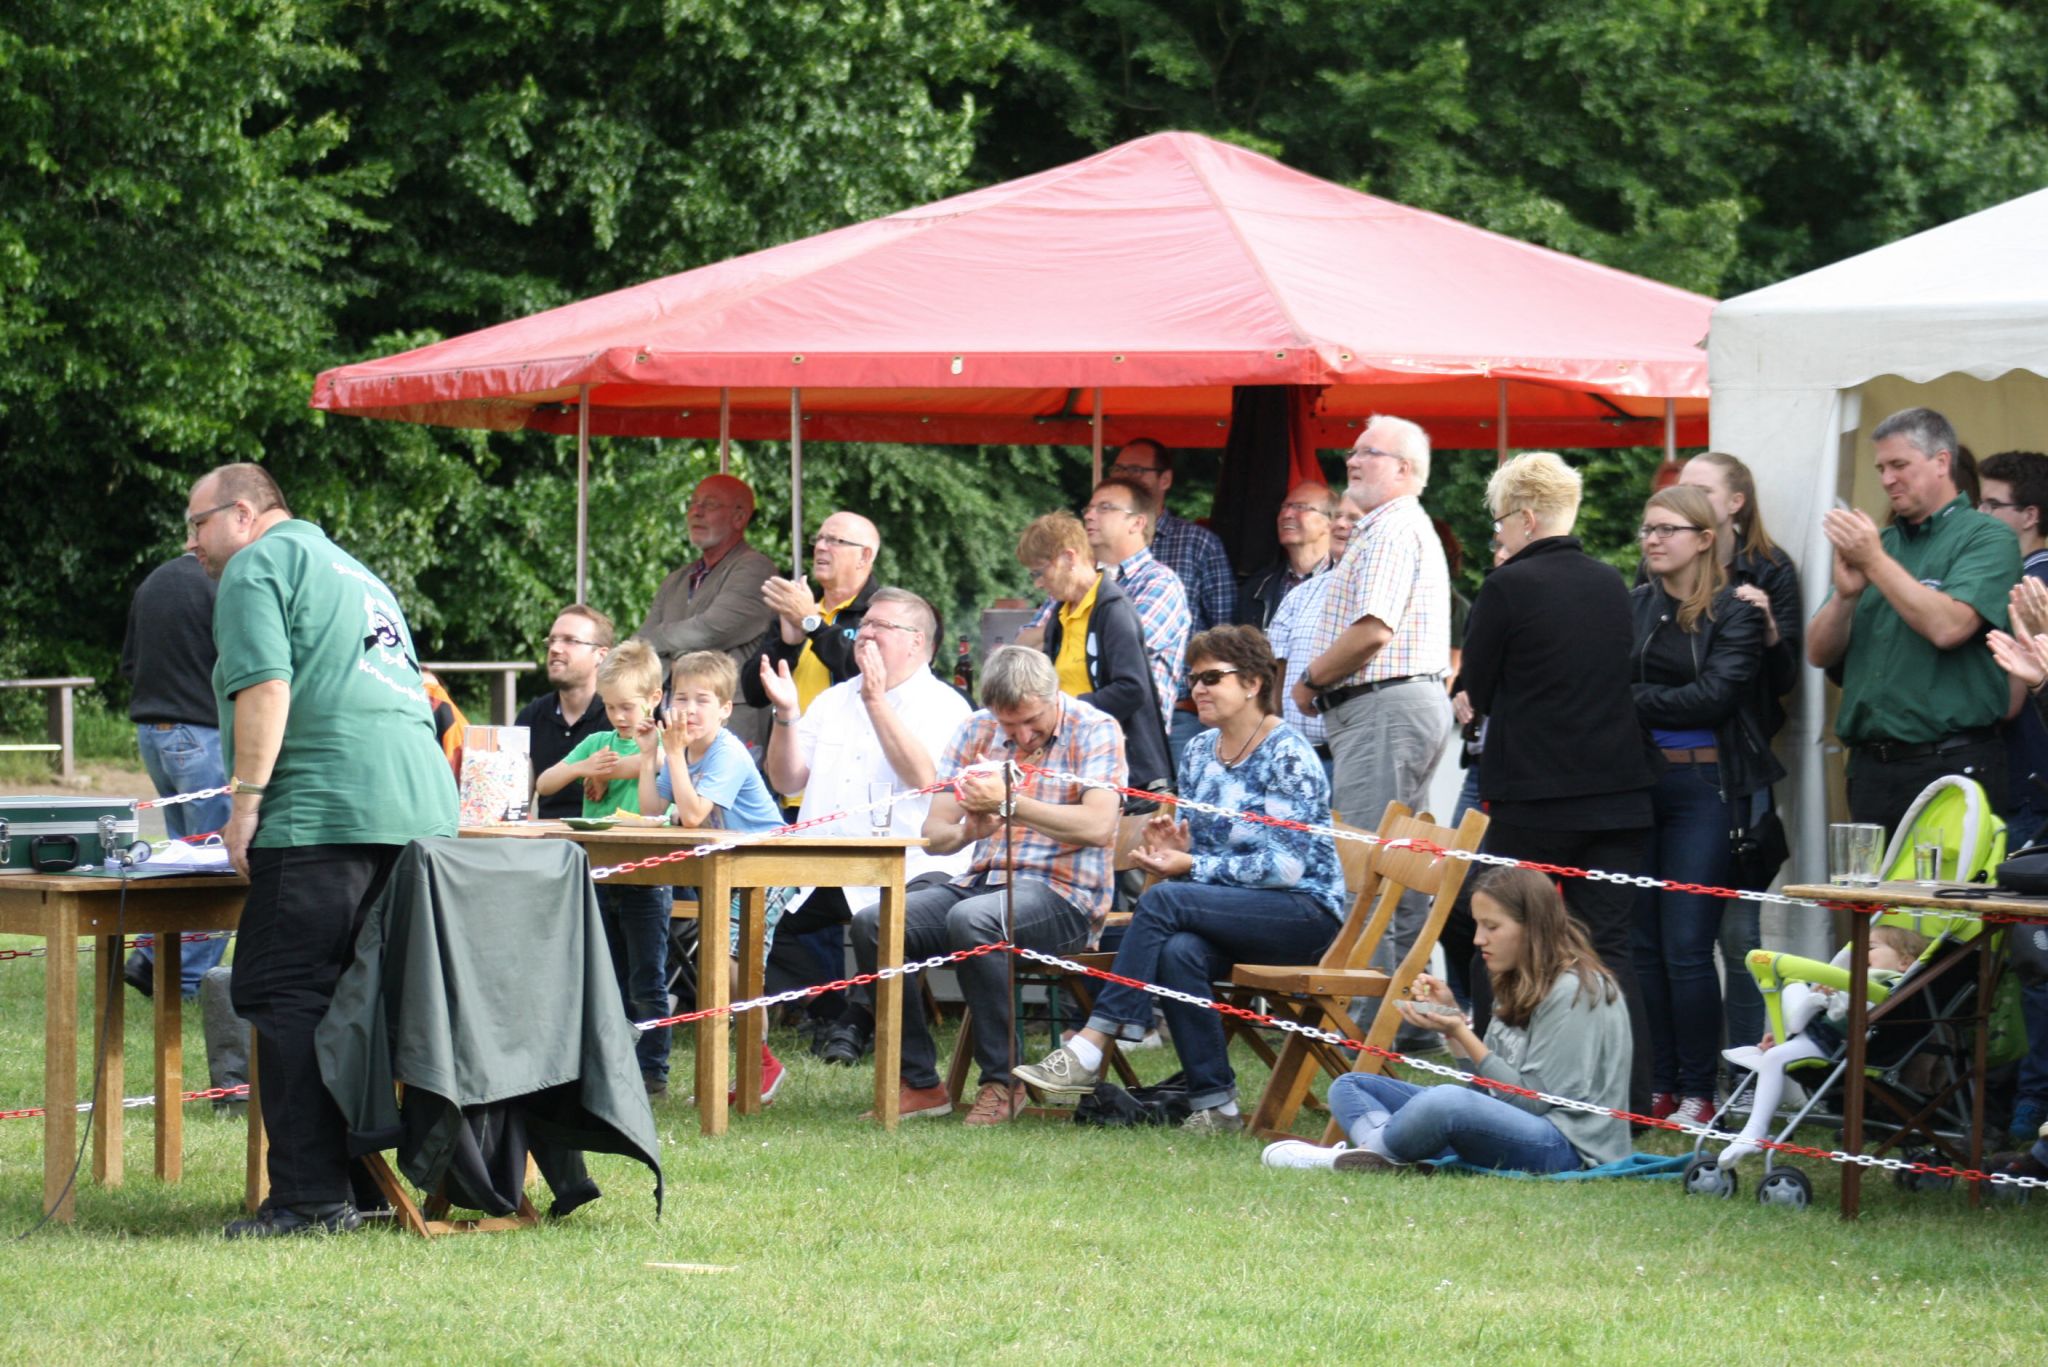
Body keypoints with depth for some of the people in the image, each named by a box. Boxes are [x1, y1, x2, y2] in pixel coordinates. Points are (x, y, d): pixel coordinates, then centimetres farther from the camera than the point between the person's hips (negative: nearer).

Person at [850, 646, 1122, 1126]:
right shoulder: (975, 733, 12)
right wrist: (966, 832, -16)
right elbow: (934, 833, 8)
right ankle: (919, 1083, -12)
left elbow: (1098, 828, -18)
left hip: (1062, 893, -6)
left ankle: (1002, 1081, -24)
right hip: (981, 882, 6)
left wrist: (1010, 804, -20)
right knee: (872, 924, -17)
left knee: (971, 920, -36)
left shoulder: (1095, 732, -3)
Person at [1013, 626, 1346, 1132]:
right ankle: (1214, 1104, -29)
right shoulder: (1201, 750, 13)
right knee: (1177, 952, -31)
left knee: (1162, 900, -29)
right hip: (1230, 912, 6)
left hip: (1304, 911, -6)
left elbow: (1285, 865, -17)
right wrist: (1177, 847, -3)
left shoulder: (1287, 756, -11)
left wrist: (1192, 868, -17)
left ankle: (1090, 1049, -32)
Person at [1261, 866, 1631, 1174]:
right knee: (1349, 1087, 7)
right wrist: (1452, 1015, 5)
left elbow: (1532, 1098, -14)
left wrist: (1460, 1034, -14)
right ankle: (1383, 1147, -27)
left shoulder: (1574, 992, -11)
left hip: (1566, 1144, -11)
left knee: (1447, 1102, -44)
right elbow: (1488, 1078, 15)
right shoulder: (1519, 984, 18)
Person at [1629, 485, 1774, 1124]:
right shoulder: (1630, 608, 11)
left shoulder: (1735, 613, -1)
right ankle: (1656, 1087, 11)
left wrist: (1636, 703, -10)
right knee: (1643, 944, 5)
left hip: (1702, 788, -4)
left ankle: (1698, 1091, 0)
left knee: (1686, 946, -7)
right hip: (1633, 781, 4)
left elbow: (1716, 695, -12)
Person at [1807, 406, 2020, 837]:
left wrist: (1875, 562, -11)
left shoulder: (1986, 538, -1)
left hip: (1950, 769, -6)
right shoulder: (1878, 540, 17)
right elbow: (1820, 653, 13)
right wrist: (1846, 592, -6)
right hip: (1871, 767, 6)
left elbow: (1948, 627, -17)